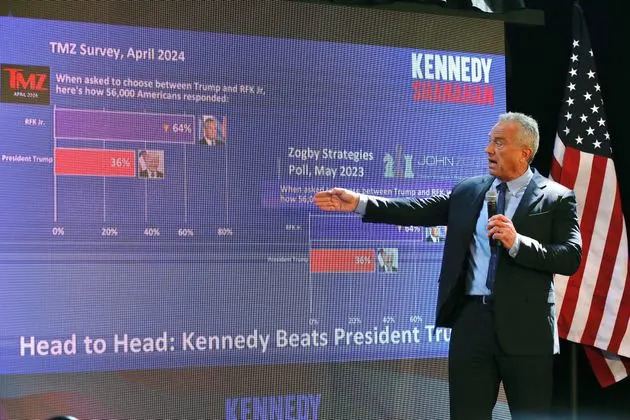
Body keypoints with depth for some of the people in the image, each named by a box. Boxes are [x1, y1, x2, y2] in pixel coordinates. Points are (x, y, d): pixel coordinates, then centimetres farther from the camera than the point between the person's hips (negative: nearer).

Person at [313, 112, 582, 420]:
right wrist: (359, 203, 0)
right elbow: (417, 211, 8)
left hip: (525, 329, -4)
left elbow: (570, 258, -8)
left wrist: (517, 243, -19)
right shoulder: (468, 191, 13)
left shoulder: (556, 198, 0)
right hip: (471, 320, 4)